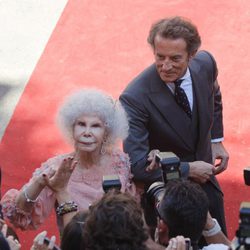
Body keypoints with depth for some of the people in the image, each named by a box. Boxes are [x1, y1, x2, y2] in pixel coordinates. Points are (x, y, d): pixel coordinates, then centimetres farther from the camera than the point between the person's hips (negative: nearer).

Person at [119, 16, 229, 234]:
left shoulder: (205, 63, -13)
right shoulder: (135, 98, -30)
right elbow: (136, 166, -30)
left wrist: (215, 140, 3)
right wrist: (189, 169, -25)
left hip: (205, 183, 6)